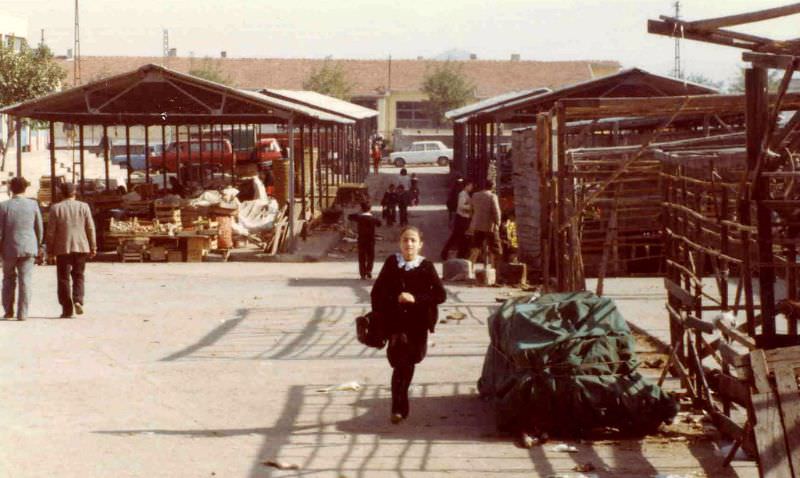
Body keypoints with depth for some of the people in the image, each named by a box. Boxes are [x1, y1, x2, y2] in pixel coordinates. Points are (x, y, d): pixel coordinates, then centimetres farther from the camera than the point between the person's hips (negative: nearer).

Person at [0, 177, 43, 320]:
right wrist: (38, 247, 17)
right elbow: (39, 229, 4)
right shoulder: (33, 205, -2)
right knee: (25, 280, 1)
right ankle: (22, 314, -3)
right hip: (28, 248, 0)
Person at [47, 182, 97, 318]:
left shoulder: (56, 208, -2)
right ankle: (78, 300, -9)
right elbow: (90, 228, 1)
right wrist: (93, 247, 8)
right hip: (81, 247, 1)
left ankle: (67, 309, 1)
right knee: (78, 276, 13)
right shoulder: (83, 207, 1)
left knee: (63, 278, 4)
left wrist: (50, 249, 5)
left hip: (63, 248, -1)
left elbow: (51, 231, -3)